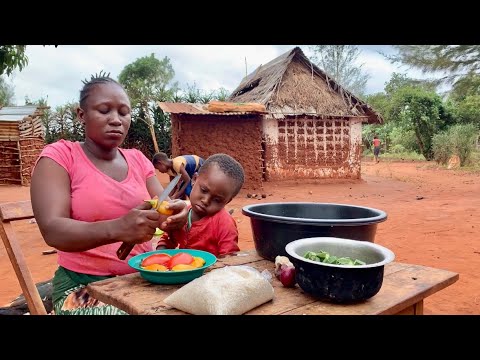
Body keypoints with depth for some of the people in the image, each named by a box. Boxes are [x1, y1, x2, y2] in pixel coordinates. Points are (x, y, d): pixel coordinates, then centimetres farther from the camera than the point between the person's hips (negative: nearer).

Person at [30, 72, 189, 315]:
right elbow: (53, 231, -19)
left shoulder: (138, 160, 8)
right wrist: (117, 229, -37)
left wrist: (176, 216, -23)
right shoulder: (59, 156, -6)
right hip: (84, 286, -5)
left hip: (144, 278, 5)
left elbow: (164, 210, 2)